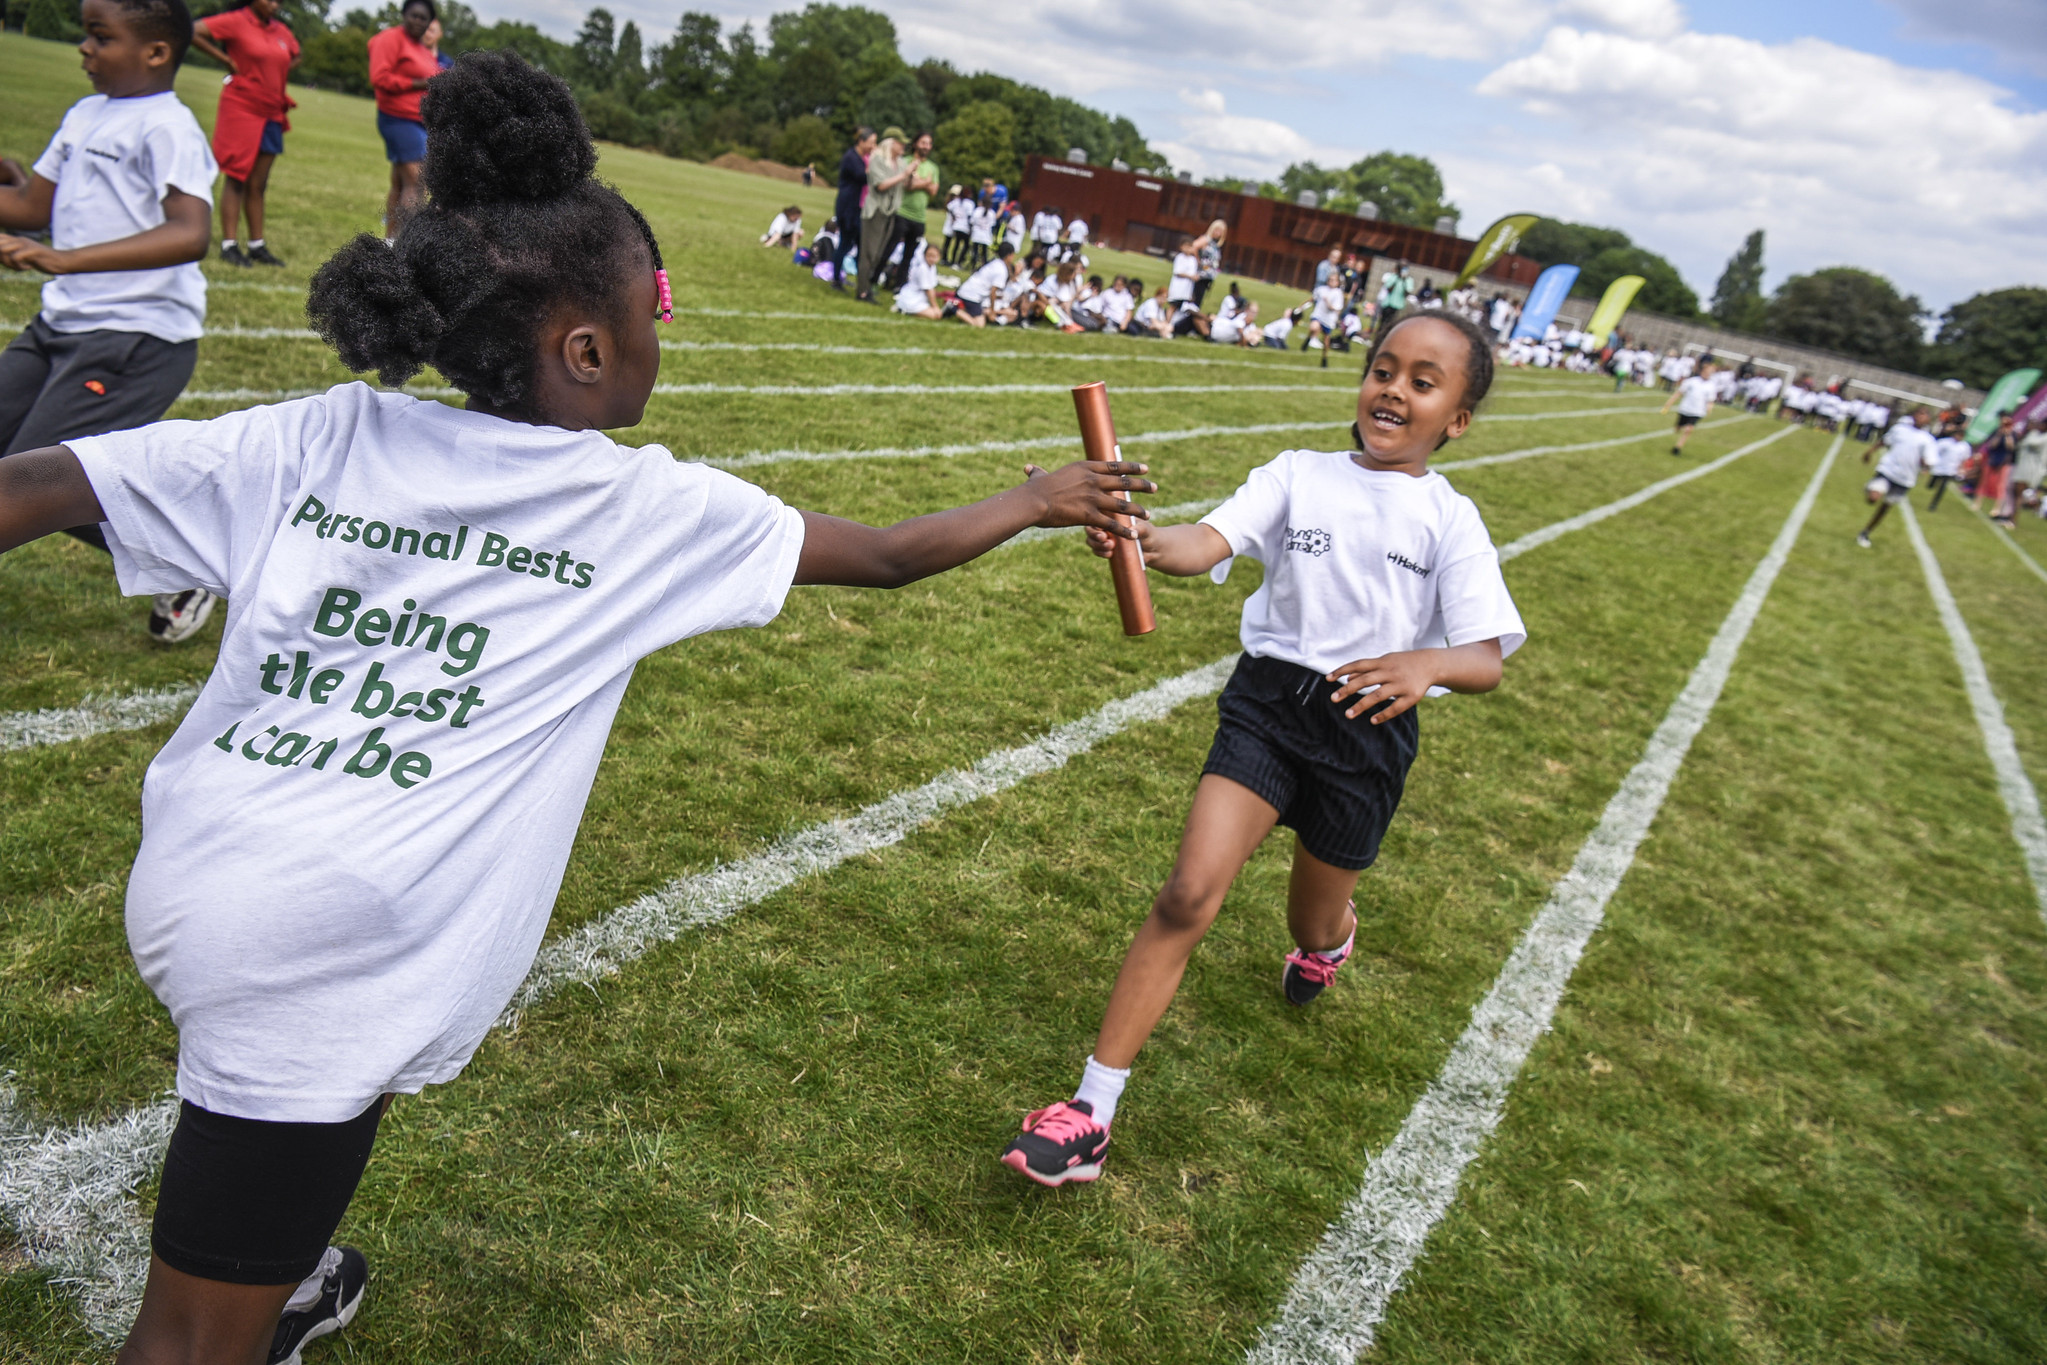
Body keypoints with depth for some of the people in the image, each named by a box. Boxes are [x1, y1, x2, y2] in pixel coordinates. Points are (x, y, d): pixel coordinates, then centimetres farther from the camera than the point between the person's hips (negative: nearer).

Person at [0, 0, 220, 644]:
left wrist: (63, 259, -38)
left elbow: (190, 234, -30)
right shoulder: (85, 115, 13)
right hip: (61, 323, 9)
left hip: (137, 337, -9)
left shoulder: (166, 126, -13)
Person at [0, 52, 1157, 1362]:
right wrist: (1039, 500, 18)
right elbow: (889, 554, 3)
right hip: (333, 959, -6)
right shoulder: (652, 507, -7)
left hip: (202, 884, 6)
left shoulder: (321, 439, 1)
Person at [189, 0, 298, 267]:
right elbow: (194, 31, -15)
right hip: (241, 108, -6)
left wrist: (278, 73, 12)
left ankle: (257, 245, 15)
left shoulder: (282, 31, 9)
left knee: (258, 184, 10)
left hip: (271, 113, 6)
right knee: (236, 179, -3)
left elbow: (295, 57, 29)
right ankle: (229, 244, 0)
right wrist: (226, 60, -12)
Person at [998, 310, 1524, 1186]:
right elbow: (1205, 543, -15)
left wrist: (1426, 664, -35)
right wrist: (1141, 541, -38)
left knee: (1313, 930, 18)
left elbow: (1487, 660, -11)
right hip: (1268, 698, 0)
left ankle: (1333, 933, 60)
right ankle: (1092, 1113, -9)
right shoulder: (1298, 474, 1)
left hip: (1369, 728, 1)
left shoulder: (1451, 521, -1)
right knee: (1189, 894, -15)